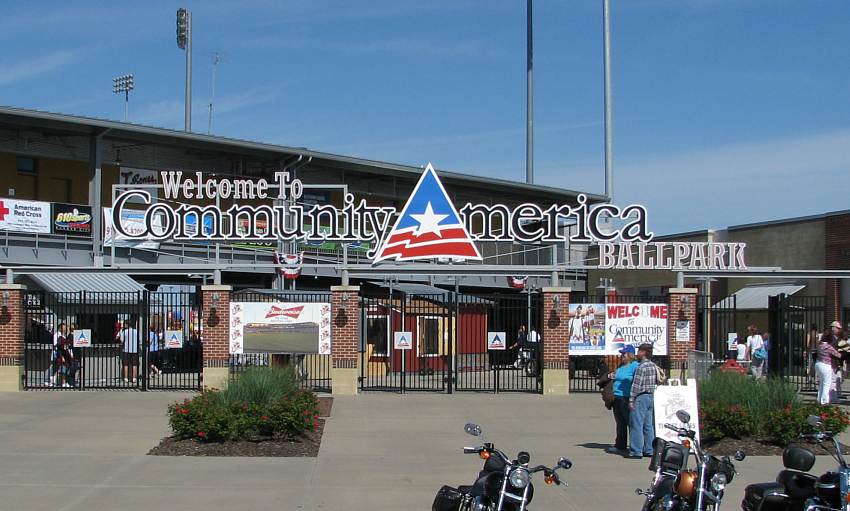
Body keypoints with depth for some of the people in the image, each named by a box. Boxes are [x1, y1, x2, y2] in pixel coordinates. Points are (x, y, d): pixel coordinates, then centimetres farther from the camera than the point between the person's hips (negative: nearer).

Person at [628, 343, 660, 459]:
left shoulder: (642, 367, -14)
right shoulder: (654, 366, 11)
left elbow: (636, 385, -17)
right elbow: (658, 382, 16)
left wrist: (631, 400, -14)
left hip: (641, 397, -9)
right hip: (651, 396, 9)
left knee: (637, 424, -5)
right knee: (648, 425, 11)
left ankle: (636, 451, -5)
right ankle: (649, 450, 14)